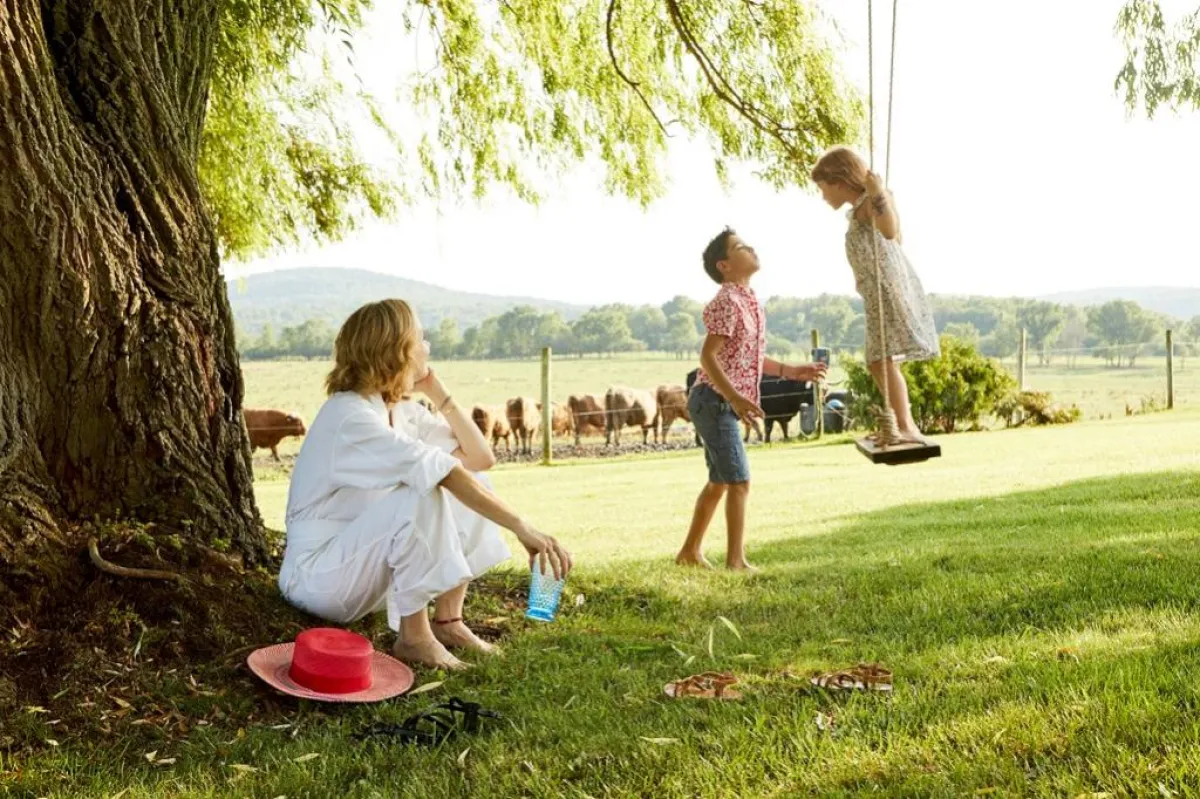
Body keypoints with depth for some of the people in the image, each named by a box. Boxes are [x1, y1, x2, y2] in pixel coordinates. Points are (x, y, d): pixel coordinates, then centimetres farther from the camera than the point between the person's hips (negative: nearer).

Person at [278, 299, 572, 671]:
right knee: (422, 496, -31)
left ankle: (448, 620, -1)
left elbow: (481, 458, 3)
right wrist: (523, 528, -36)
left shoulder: (402, 413, 5)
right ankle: (413, 637, -20)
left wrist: (438, 392, -2)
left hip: (369, 564, 9)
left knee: (474, 487, -1)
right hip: (317, 576, -9)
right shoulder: (351, 417, -24)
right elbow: (448, 475, -33)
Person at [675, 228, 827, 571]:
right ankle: (736, 560, -2)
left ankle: (690, 552, 25)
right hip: (715, 400, -10)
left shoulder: (749, 301, 13)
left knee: (719, 482, 16)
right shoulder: (727, 302, -16)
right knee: (739, 481, -8)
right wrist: (735, 398, -32)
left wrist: (792, 371, 18)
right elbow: (708, 357, -22)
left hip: (723, 403, 10)